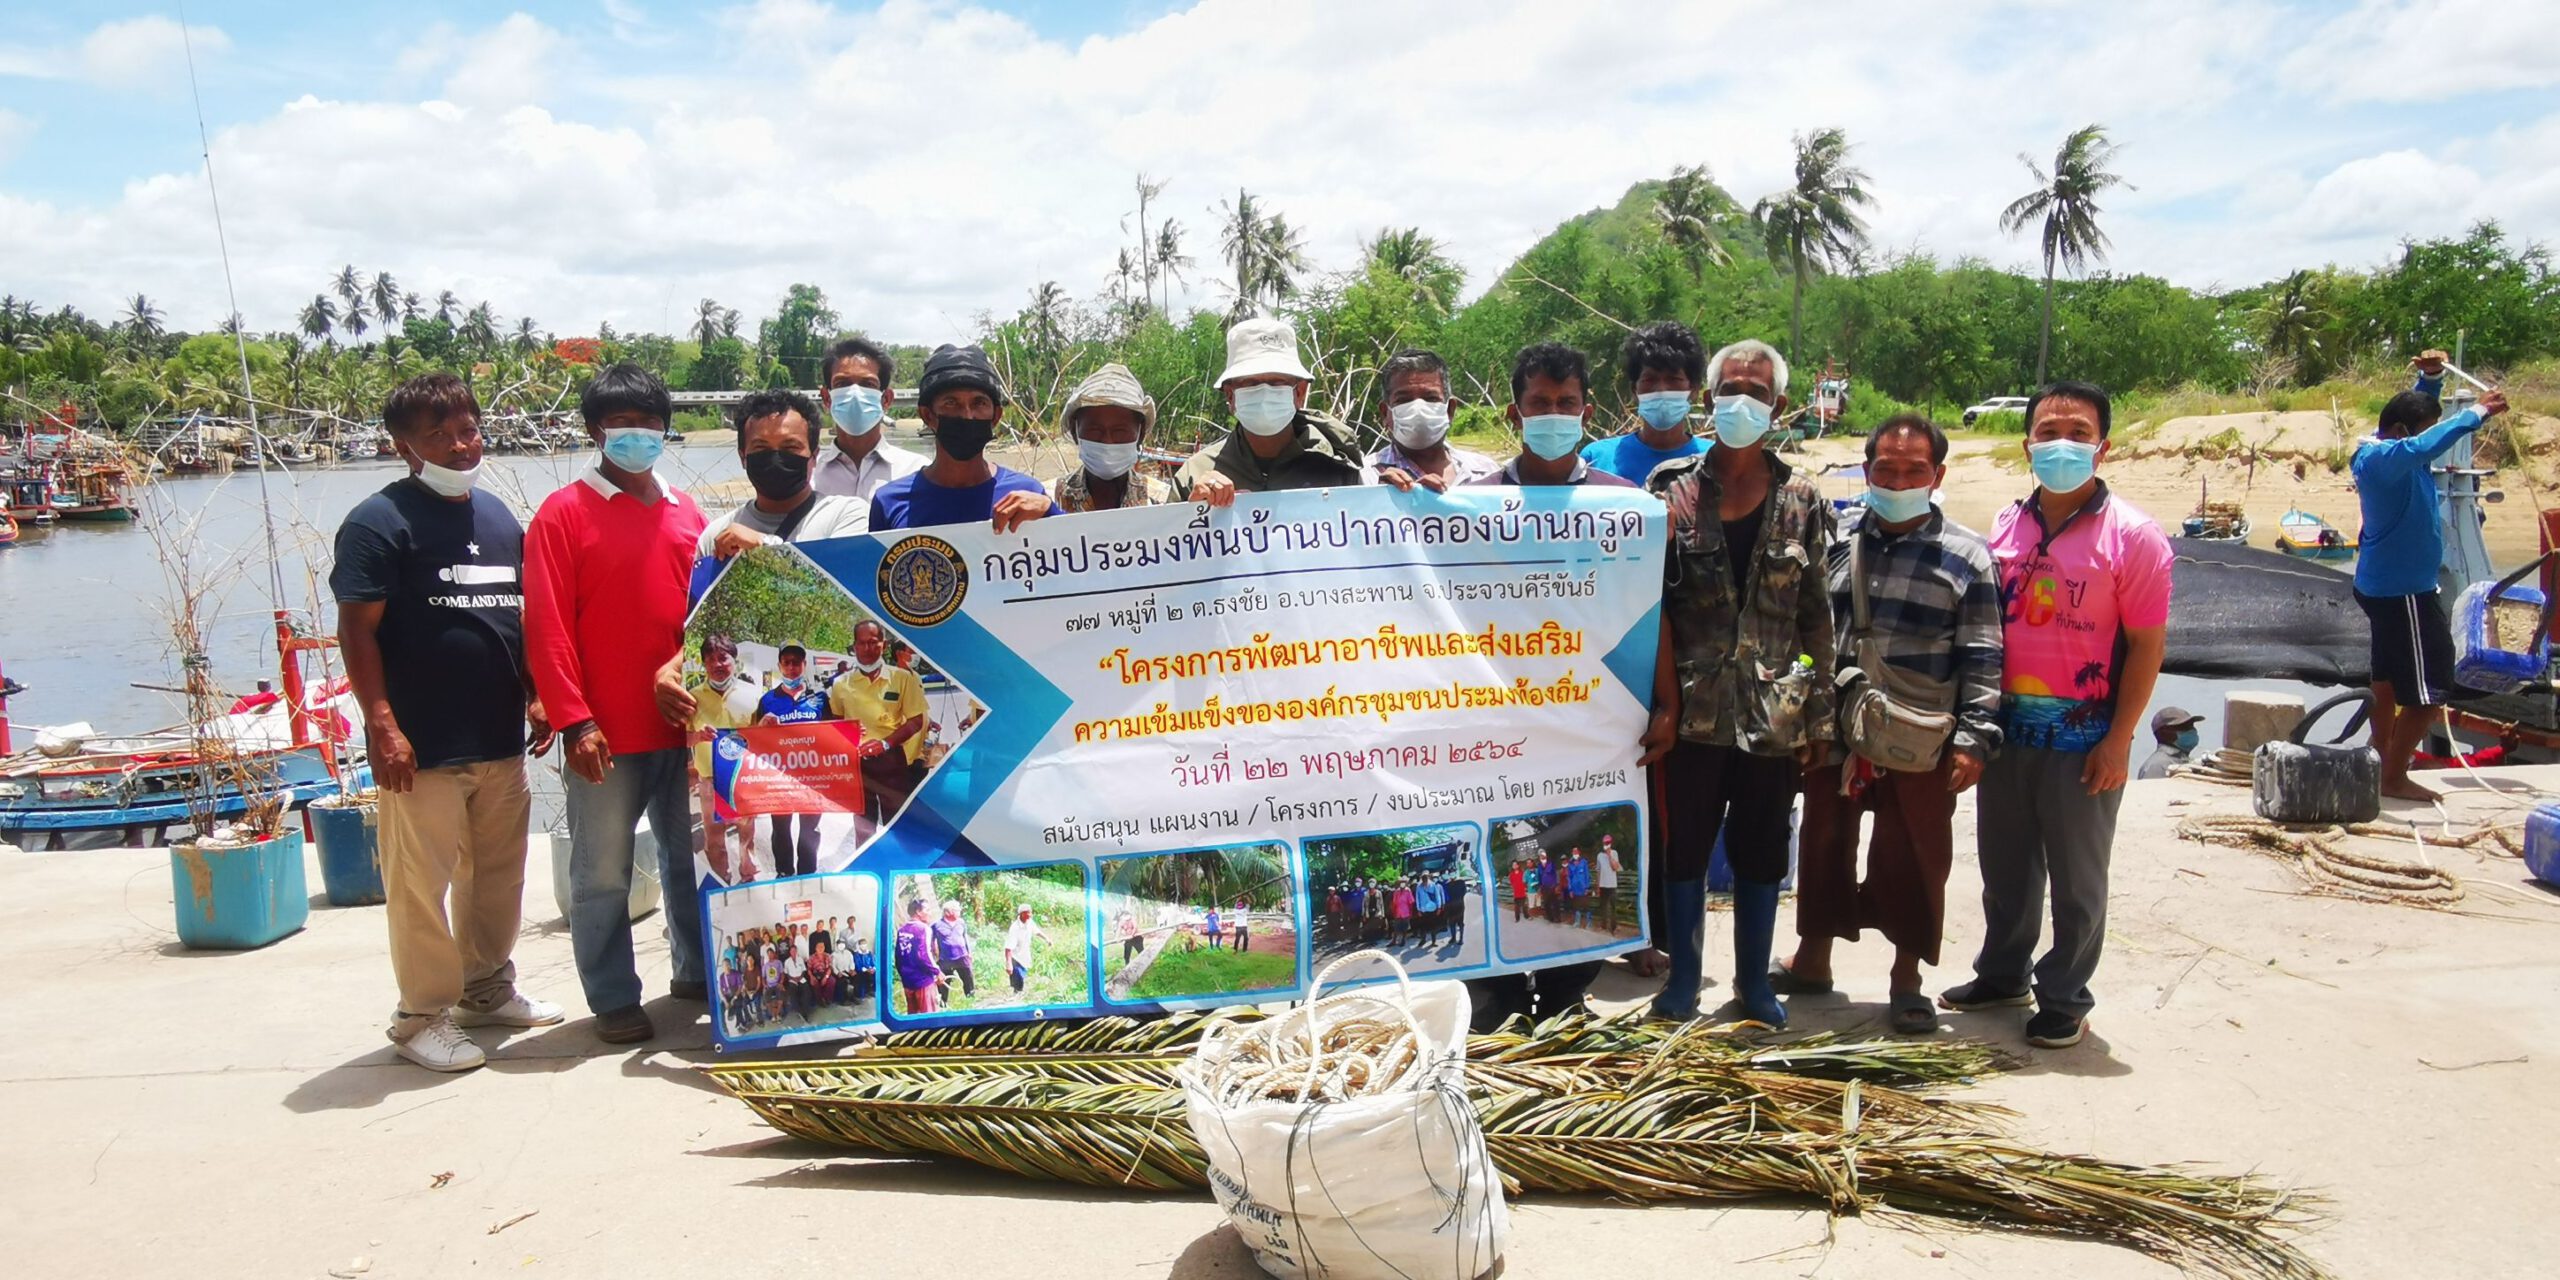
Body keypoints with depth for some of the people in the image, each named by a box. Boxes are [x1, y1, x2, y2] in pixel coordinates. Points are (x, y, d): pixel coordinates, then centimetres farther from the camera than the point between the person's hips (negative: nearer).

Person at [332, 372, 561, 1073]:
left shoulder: (499, 517, 13)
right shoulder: (380, 521, -8)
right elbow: (357, 629, -12)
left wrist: (535, 695, 13)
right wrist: (382, 724, -18)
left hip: (501, 740, 7)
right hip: (423, 749, -7)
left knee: (498, 873, 17)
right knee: (420, 885, 1)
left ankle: (488, 988, 34)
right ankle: (421, 1016, 15)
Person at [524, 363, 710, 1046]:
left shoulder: (685, 514, 11)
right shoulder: (564, 513, -3)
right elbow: (547, 630, -7)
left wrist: (684, 669, 0)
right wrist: (574, 721, -13)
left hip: (682, 723, 5)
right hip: (607, 733, -4)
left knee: (691, 858, 15)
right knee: (602, 873, 4)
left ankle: (696, 972, 30)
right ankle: (614, 1000, 16)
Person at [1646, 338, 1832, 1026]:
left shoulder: (1801, 501, 5)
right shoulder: (1673, 487, 1)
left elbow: (1816, 615, 5)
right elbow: (1652, 601, -1)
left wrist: (1819, 715, 2)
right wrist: (1665, 697, -10)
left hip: (1774, 714, 1)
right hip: (1694, 709, -1)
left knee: (1761, 852, 12)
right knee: (1684, 845, 7)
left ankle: (1754, 982, 27)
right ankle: (1682, 981, 23)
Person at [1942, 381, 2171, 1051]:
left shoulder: (2131, 535, -9)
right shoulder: (2004, 526, 5)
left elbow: (2147, 644, -9)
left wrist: (2118, 739, -12)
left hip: (2083, 736, -5)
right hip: (2007, 725, 5)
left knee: (2076, 877, 8)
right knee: (2004, 864, 17)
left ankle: (2064, 998, 23)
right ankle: (2001, 974, 35)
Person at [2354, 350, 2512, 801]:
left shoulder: (2382, 449, 4)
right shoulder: (2384, 458, -25)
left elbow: (2418, 410, 19)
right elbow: (2424, 447, -47)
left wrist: (2431, 377, 0)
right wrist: (2477, 413, -42)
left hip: (2384, 583, 11)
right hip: (2402, 590, -11)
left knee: (2390, 671, 26)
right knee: (2427, 689, -6)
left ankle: (2383, 747, 42)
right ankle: (2393, 778, 2)